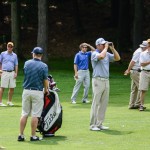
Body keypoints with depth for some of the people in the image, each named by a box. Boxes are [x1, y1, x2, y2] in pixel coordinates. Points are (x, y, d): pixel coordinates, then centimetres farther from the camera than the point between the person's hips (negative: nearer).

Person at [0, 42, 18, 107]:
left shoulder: (14, 55, 11)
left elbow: (16, 65, 13)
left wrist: (16, 73, 3)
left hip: (12, 73, 3)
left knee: (12, 88, 4)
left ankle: (9, 101, 17)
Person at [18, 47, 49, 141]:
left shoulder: (27, 63, 2)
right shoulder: (44, 66, -9)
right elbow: (45, 80, -6)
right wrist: (46, 89, 15)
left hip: (26, 90, 3)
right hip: (38, 91, -3)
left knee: (24, 114, 9)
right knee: (35, 115, 1)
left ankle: (21, 135, 8)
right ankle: (33, 136, 3)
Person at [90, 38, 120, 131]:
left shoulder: (107, 54, 15)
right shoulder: (94, 54, -7)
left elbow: (117, 58, 10)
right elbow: (101, 56, -28)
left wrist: (112, 48, 2)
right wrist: (106, 48, -14)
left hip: (106, 81, 7)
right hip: (98, 80, -7)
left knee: (104, 103, 7)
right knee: (96, 103, -6)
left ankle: (99, 124, 12)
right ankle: (93, 125, -4)